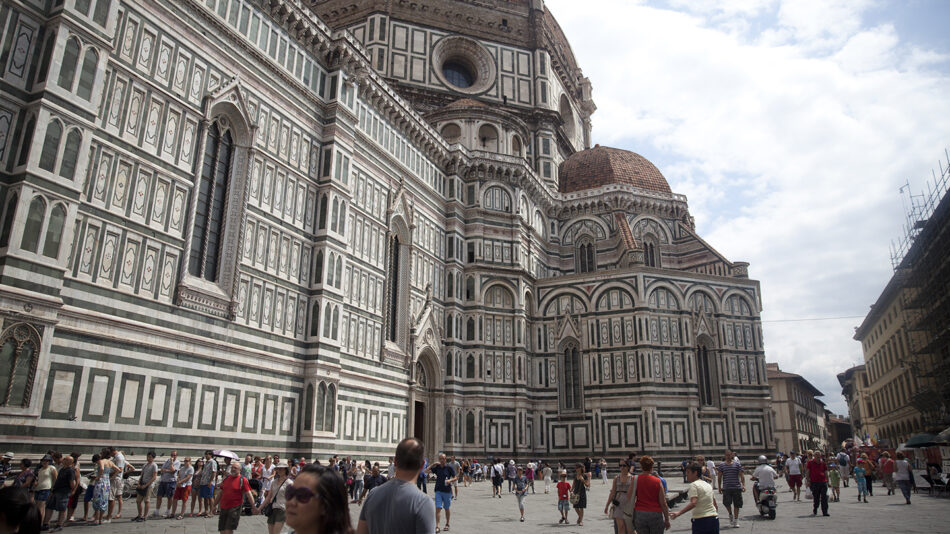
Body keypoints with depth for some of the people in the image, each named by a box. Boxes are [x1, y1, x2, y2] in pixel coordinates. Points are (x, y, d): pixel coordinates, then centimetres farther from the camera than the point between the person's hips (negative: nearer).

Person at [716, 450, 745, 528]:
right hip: (726, 488, 0)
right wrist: (719, 487, 6)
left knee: (736, 504, 4)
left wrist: (743, 485, -11)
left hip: (737, 487, 0)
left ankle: (736, 521, 17)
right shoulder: (721, 465, 5)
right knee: (726, 502, -14)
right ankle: (730, 514, 17)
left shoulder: (737, 465, 5)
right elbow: (719, 477, 8)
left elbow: (742, 475, 1)